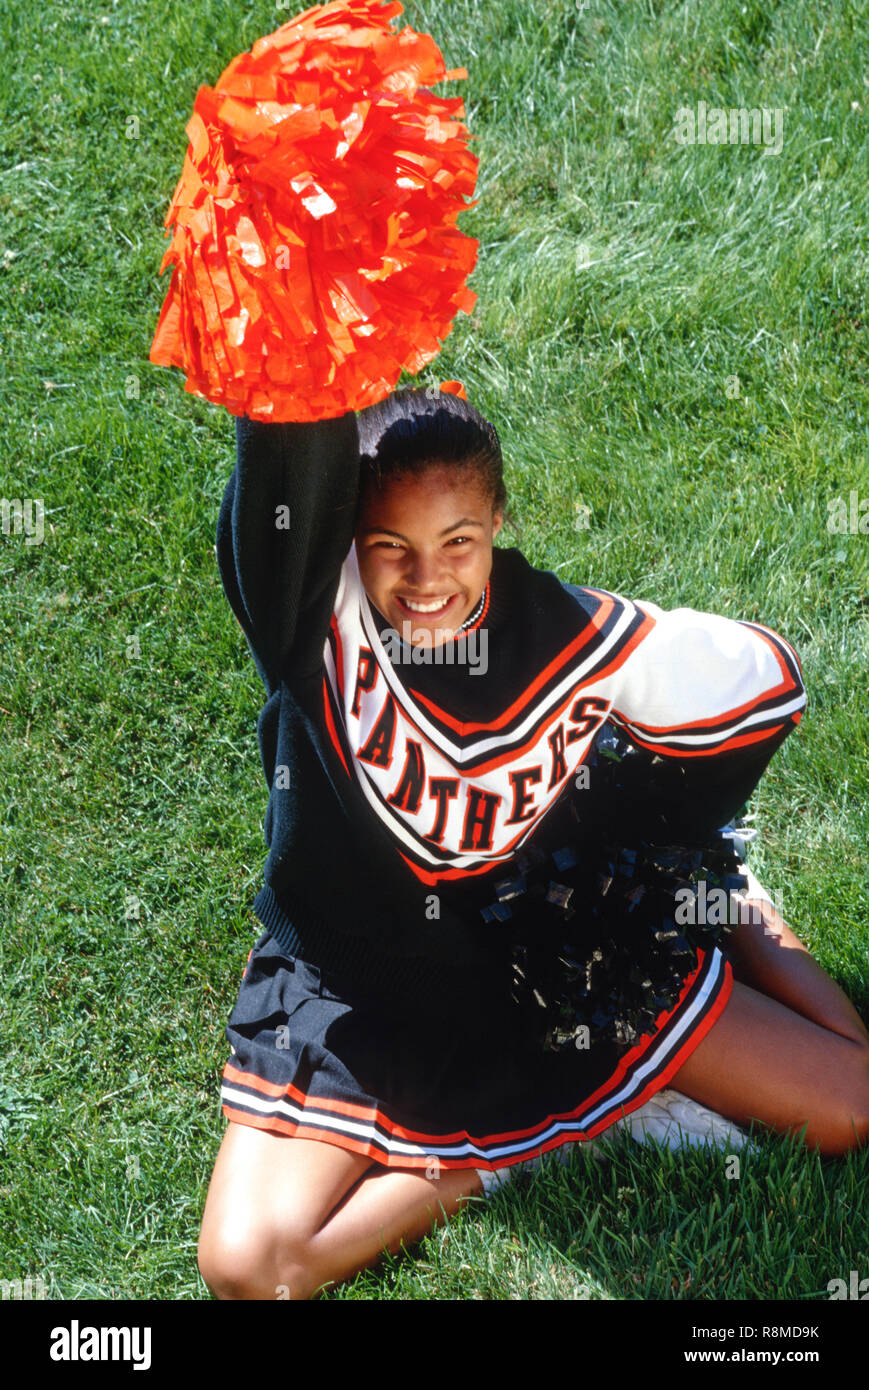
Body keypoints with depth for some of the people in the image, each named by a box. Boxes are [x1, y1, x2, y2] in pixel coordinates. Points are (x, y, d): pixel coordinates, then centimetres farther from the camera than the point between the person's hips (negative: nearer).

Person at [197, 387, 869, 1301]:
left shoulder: (571, 635, -15)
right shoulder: (314, 608, -21)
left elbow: (762, 676, 0)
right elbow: (291, 456, -41)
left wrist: (651, 848, 4)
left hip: (548, 948, 1)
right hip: (355, 983, -1)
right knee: (247, 1268, -24)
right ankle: (507, 1155, -3)